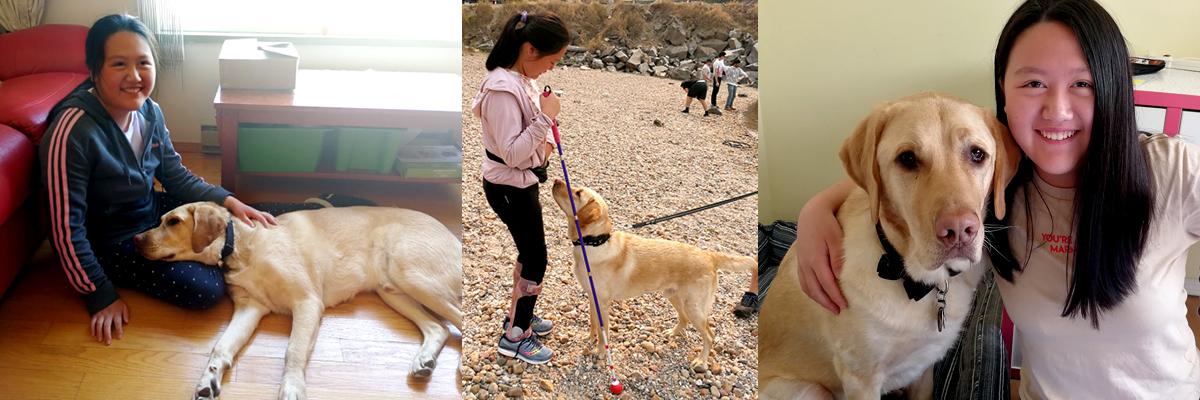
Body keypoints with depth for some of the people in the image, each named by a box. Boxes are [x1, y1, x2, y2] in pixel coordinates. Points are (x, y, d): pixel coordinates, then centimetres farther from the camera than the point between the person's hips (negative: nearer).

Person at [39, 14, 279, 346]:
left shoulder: (149, 111, -9)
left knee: (236, 228, 1)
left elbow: (176, 175, 5)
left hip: (154, 212, 7)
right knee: (205, 289, -17)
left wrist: (227, 200, -10)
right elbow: (65, 226, -25)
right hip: (111, 244, -7)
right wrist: (100, 296, -19)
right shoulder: (72, 132, -30)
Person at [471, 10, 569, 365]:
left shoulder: (524, 78, 2)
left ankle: (519, 315, 38)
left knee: (529, 252, 20)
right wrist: (545, 118, -30)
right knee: (535, 258, 1)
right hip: (509, 187, -9)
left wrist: (547, 139, 2)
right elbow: (511, 153, -29)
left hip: (524, 182, 9)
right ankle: (515, 337, 15)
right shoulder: (503, 89, -28)